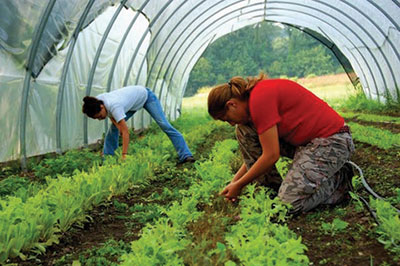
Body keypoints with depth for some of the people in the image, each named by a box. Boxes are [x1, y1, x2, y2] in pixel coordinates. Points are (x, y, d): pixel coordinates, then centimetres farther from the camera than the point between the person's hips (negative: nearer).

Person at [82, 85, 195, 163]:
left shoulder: (114, 106, -44)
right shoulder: (97, 101, -23)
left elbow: (125, 132, -46)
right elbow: (110, 114, -3)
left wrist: (124, 155, -49)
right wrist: (117, 123, -24)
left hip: (145, 95, -7)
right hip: (132, 99, 7)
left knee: (164, 124, -16)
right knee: (113, 127, -5)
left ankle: (185, 155, -16)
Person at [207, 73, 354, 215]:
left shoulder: (260, 99, -23)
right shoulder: (258, 93, 7)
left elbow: (271, 156, -22)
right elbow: (253, 150, 17)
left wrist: (239, 185, -10)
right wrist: (234, 181, 14)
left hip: (333, 141, -10)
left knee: (290, 202, -21)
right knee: (244, 131, 1)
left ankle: (341, 180, 0)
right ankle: (272, 188, 6)